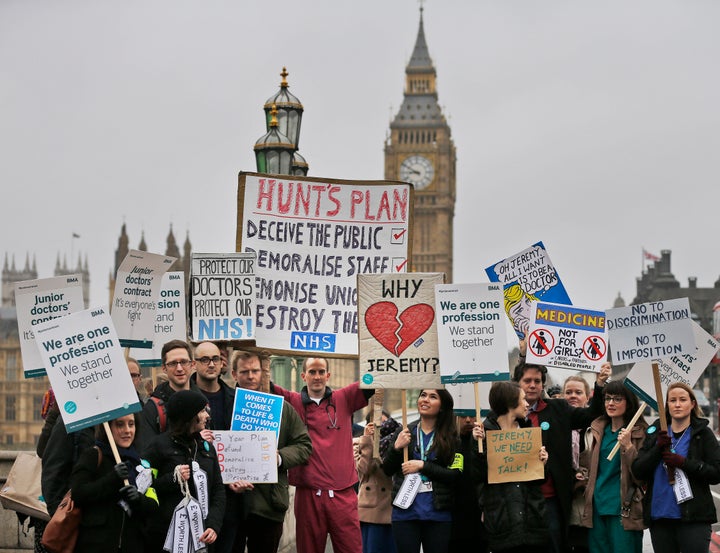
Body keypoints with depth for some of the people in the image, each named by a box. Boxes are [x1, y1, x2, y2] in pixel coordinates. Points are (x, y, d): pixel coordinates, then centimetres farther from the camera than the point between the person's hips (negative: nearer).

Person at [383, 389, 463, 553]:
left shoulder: (451, 438, 2)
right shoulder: (404, 433, 8)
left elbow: (455, 476, -7)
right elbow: (387, 470, 7)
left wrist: (422, 466, -13)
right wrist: (397, 447, -9)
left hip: (438, 513, -1)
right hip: (405, 511, 1)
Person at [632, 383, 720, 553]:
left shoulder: (702, 433, 2)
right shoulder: (656, 432, 11)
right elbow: (637, 471, 4)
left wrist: (683, 462, -16)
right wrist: (658, 448, -11)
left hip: (693, 518, -4)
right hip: (659, 517, 4)